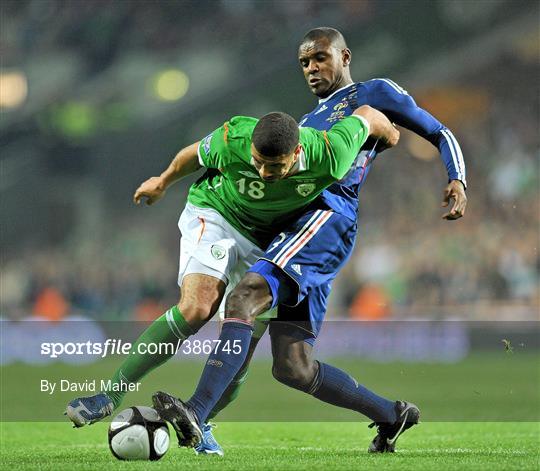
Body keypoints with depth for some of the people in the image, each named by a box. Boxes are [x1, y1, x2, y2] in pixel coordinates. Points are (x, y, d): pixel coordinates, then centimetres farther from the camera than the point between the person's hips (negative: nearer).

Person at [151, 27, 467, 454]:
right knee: (293, 368, -1)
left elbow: (440, 134, 14)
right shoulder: (311, 121, 36)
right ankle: (391, 415, 16)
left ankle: (196, 414, -47)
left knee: (245, 297, -31)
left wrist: (458, 182, -5)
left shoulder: (374, 94, 15)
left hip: (328, 216, -9)